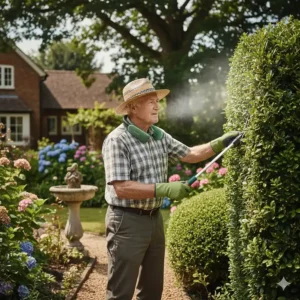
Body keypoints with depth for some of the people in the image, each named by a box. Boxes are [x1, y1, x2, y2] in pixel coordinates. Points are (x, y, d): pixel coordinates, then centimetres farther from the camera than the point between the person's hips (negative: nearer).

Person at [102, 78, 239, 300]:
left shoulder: (159, 136, 7)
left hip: (155, 218, 8)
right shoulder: (117, 140, -18)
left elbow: (189, 154, 16)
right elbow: (121, 188, -25)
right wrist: (165, 189, -27)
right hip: (128, 221, -8)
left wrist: (219, 144, 4)